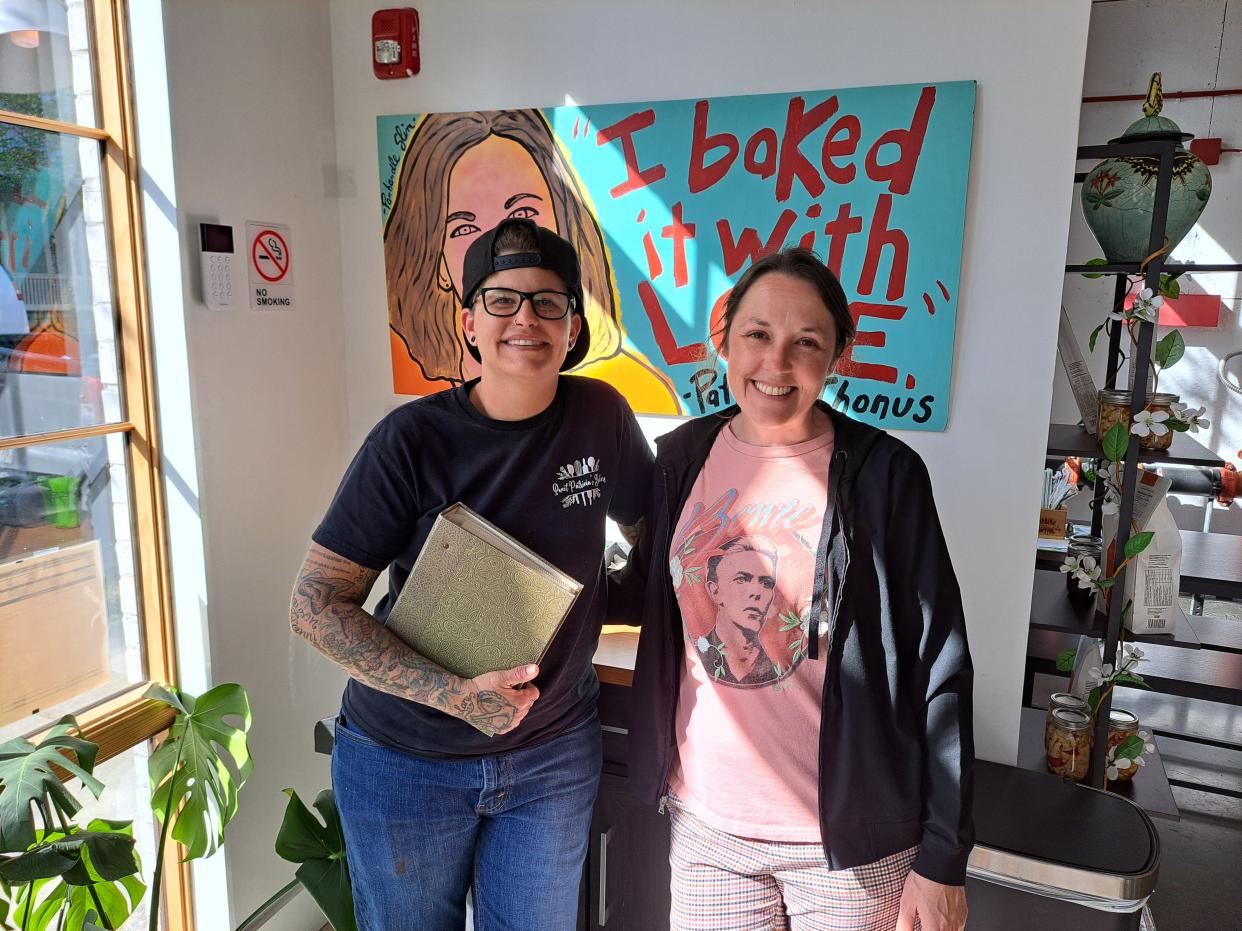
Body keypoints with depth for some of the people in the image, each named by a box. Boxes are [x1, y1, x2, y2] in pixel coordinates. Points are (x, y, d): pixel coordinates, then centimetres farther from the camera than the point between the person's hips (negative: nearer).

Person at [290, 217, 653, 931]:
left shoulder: (601, 416, -8)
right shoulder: (414, 438, -16)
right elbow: (315, 606, -15)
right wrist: (454, 695, -23)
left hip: (555, 754, 2)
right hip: (407, 762, -2)